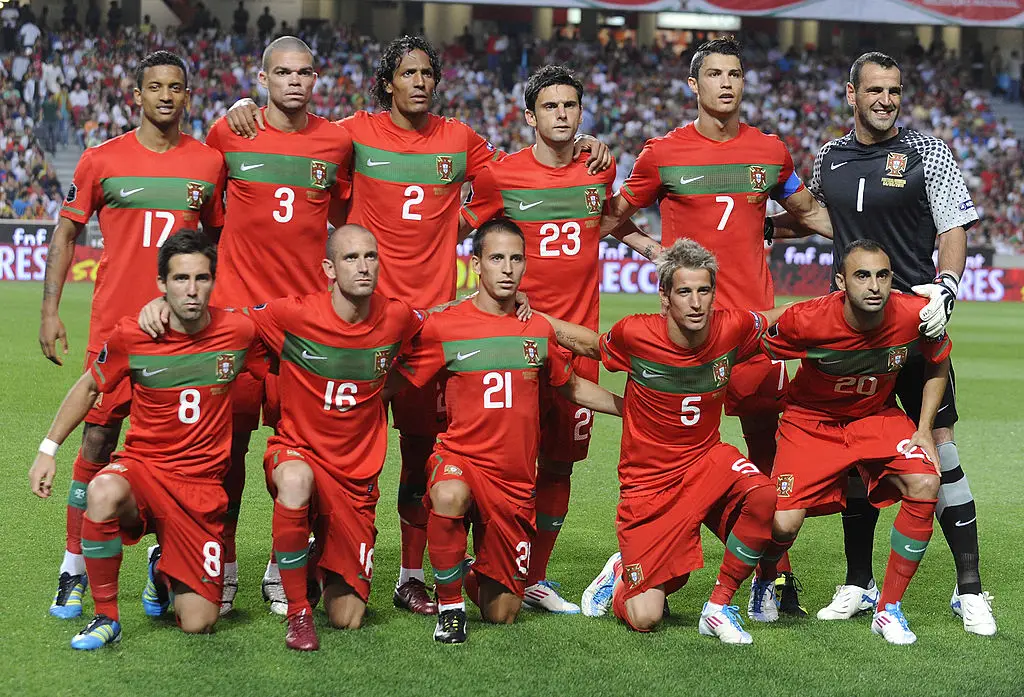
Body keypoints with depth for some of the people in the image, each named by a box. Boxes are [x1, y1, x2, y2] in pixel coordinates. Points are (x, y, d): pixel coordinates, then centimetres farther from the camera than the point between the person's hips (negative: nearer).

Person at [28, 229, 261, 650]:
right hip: (142, 467, -1)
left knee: (198, 624, -6)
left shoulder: (239, 331, -8)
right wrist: (48, 449, 7)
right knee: (104, 493, -40)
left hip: (201, 486, 1)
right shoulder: (131, 337, -8)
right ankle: (106, 616, -18)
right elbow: (89, 388, 10)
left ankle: (163, 571, 31)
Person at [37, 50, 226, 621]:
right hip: (115, 323, -1)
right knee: (98, 441, -1)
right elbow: (66, 234, 6)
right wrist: (50, 309, -1)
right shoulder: (103, 160, 1)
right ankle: (74, 570, 6)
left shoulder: (209, 162, 6)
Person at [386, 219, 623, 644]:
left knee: (502, 616, 5)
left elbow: (572, 388, 22)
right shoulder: (443, 327, -6)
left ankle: (476, 577, 42)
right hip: (460, 457, -3)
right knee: (449, 497, -42)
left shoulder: (539, 331, 4)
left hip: (516, 481, 3)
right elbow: (391, 384, 3)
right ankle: (449, 603, -17)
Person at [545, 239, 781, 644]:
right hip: (648, 481, -2)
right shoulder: (635, 334, -17)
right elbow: (590, 344, 6)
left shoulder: (732, 329, -11)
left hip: (705, 462, 2)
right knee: (645, 619, -9)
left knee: (762, 496, -34)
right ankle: (621, 573, 31)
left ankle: (719, 606, -10)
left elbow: (783, 320, 11)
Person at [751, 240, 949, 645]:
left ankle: (889, 609, -7)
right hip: (811, 419, -2)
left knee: (925, 485, -24)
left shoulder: (915, 315, -22)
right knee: (784, 523, -19)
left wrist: (924, 430, -6)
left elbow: (938, 366, 0)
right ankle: (767, 582, 22)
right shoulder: (806, 320, -29)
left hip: (877, 417, 2)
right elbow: (759, 355, -8)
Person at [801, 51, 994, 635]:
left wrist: (945, 287, -22)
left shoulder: (928, 153, -2)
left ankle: (970, 589, 1)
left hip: (916, 321, -4)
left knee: (939, 446, -7)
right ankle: (859, 585, 18)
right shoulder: (828, 158, 9)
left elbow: (955, 230, -6)